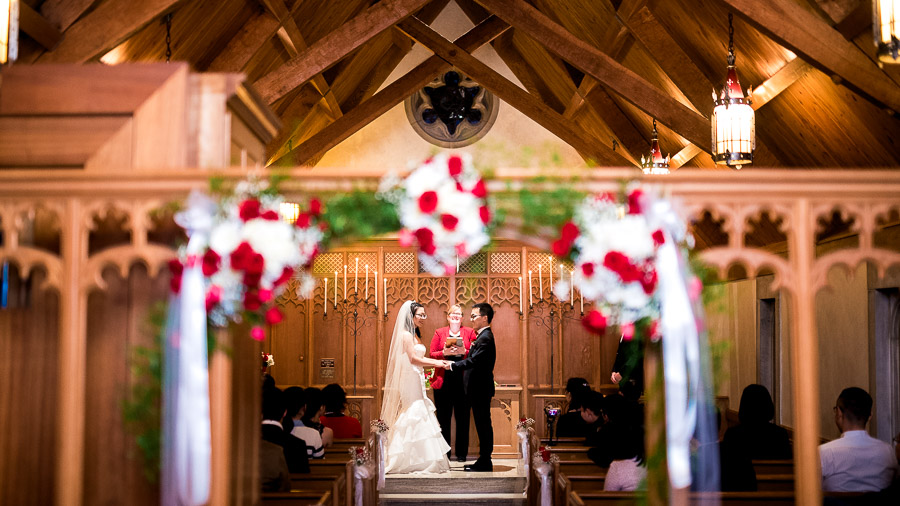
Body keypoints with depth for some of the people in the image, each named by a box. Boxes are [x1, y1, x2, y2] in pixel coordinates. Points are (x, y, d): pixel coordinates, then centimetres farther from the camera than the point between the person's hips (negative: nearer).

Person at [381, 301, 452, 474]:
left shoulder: (415, 335, 18)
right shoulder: (406, 335, -11)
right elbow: (413, 358, -17)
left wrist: (438, 362, 7)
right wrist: (436, 363, -12)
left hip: (417, 381, 10)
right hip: (410, 380, -10)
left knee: (416, 417, 8)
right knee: (415, 416, -8)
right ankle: (411, 462, -3)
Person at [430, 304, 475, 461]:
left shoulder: (469, 332, 9)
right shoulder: (439, 333, 10)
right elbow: (432, 354, 5)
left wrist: (464, 352, -14)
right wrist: (444, 353, -13)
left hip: (463, 381, 0)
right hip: (443, 380, 0)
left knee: (462, 417, 1)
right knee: (443, 417, 3)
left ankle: (461, 453, 9)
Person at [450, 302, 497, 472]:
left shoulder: (485, 338, -17)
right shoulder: (483, 336, 16)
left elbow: (473, 360, -25)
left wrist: (453, 365, -19)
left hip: (481, 389, -10)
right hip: (479, 389, 10)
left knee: (483, 424, -4)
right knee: (482, 425, 13)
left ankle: (484, 462, 2)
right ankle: (484, 460, 19)